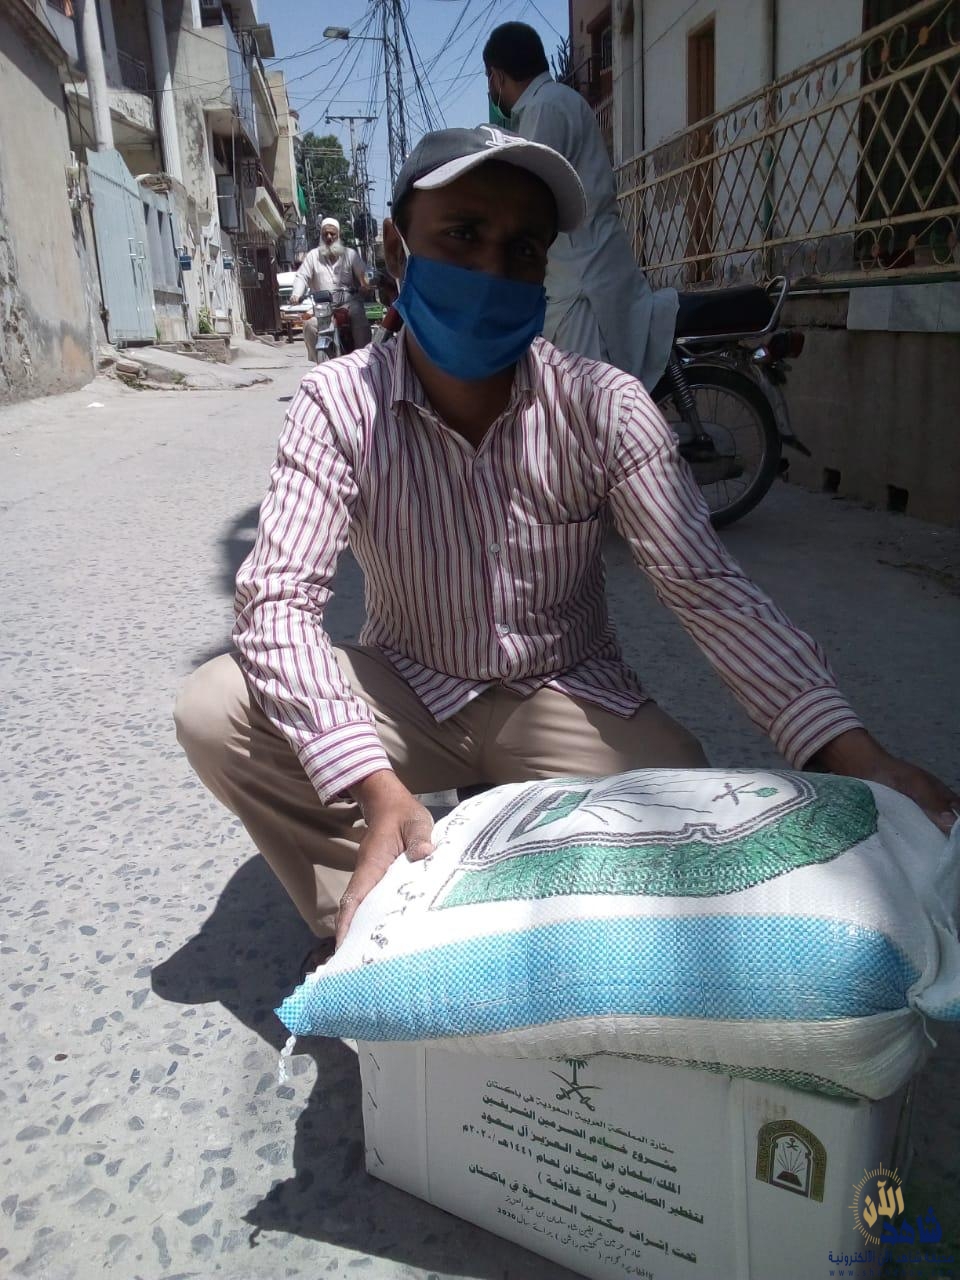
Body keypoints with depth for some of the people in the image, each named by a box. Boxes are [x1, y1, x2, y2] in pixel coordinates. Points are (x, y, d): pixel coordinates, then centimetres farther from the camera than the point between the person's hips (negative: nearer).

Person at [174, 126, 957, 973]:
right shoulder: (340, 405, -15)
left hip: (562, 696, 0)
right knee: (216, 712, -22)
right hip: (405, 693, 1)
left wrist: (852, 755, -33)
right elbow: (278, 598, -24)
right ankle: (364, 918, 0)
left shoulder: (603, 406, -15)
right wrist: (376, 789, -39)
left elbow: (705, 586, -20)